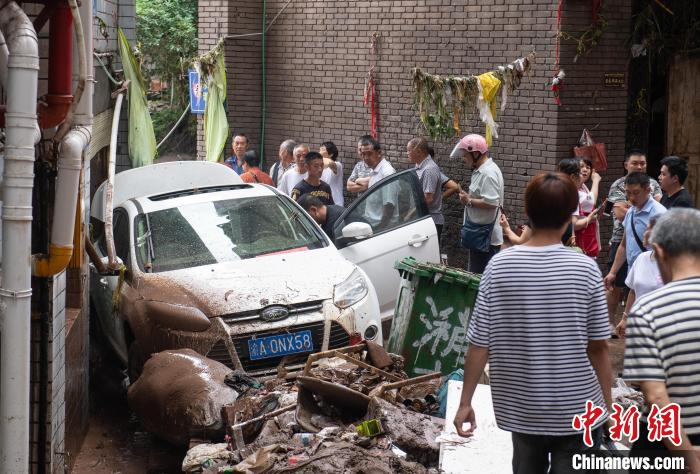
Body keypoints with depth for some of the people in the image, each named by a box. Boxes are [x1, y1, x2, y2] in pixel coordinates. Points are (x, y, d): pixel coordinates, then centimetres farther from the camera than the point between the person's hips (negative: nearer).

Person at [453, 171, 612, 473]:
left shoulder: (500, 265, -9)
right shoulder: (584, 268, -12)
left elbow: (479, 344, -8)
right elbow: (598, 346, -8)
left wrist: (465, 402, 2)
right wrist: (607, 403, 5)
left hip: (521, 408, 2)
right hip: (577, 409, -2)